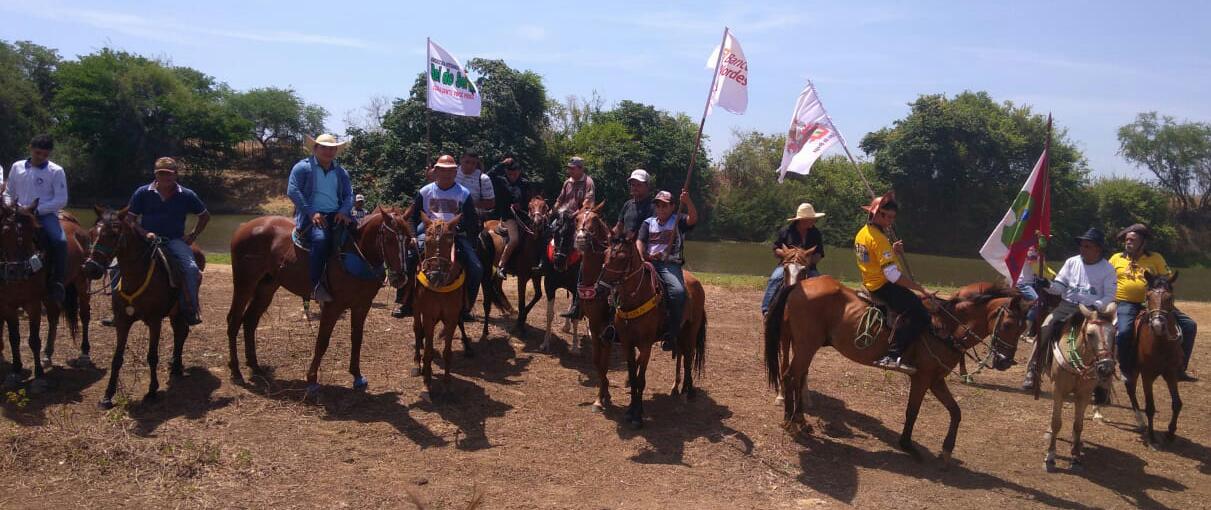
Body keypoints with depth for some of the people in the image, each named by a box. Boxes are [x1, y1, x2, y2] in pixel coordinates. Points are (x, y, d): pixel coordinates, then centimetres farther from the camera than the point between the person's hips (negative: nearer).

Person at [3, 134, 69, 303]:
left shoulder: (56, 171, -1)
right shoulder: (17, 167, 10)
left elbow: (61, 200, -5)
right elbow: (8, 192, 19)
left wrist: (37, 210, -15)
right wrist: (9, 205, -4)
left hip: (46, 214, -4)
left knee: (60, 241, -30)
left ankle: (56, 283, -19)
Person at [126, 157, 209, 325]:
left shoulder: (187, 195, 4)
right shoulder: (143, 193, 3)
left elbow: (205, 216, 17)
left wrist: (193, 235, 6)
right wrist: (144, 233, -12)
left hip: (175, 241, -1)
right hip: (147, 240, 1)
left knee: (191, 268, -28)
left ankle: (191, 309, -13)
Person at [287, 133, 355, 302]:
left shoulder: (341, 172, 20)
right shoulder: (302, 167, 5)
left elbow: (349, 195, 13)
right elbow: (293, 191, -5)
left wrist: (344, 211, -10)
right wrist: (312, 212, -17)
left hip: (336, 216, 5)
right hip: (311, 216, -5)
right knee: (321, 238, -37)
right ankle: (316, 285, -31)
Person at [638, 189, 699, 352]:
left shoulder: (678, 221, 13)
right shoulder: (648, 223, 21)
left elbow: (693, 219, -7)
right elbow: (640, 242, 9)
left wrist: (687, 202, -24)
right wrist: (641, 258, -10)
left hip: (670, 264, -3)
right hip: (648, 262, 3)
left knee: (678, 292, -29)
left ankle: (672, 334, -20)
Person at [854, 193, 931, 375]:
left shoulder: (862, 234, 11)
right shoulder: (878, 238, -19)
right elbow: (892, 274, -24)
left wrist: (893, 251, 8)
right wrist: (921, 289, -21)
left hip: (871, 284, 11)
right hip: (884, 286, -11)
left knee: (916, 304, 28)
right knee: (920, 315, -24)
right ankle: (892, 356, -28)